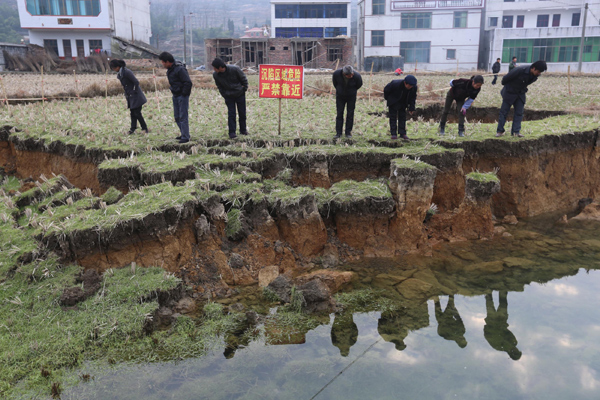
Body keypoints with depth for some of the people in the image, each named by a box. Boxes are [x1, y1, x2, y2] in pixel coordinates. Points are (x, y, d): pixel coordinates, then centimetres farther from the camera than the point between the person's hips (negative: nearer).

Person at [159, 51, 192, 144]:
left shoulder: (180, 69, -19)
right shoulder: (170, 69, 10)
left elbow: (188, 82, -22)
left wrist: (184, 94, -18)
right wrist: (173, 91, 15)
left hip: (182, 96, -10)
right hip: (175, 95, 10)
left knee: (183, 117, -8)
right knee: (177, 117, 14)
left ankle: (185, 137, -3)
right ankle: (184, 134, 25)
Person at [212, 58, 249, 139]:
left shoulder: (235, 69, -22)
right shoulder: (215, 75, -14)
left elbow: (244, 79, -7)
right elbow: (219, 87, 2)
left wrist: (244, 89, -2)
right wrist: (225, 95, -1)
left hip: (240, 94, -1)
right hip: (229, 96, 1)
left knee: (242, 113, 7)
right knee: (231, 114, -7)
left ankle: (243, 130, 23)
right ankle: (232, 133, -2)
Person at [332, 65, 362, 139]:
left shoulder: (357, 76, -28)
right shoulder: (337, 74, -26)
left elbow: (359, 85, -4)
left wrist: (352, 91, 8)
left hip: (351, 97, -1)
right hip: (340, 96, 1)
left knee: (350, 114, 1)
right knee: (339, 114, 0)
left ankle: (348, 132, 10)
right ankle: (338, 133, 5)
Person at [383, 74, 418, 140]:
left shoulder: (414, 87, -23)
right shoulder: (395, 84, -34)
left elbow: (413, 98, -5)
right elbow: (386, 89, -16)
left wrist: (411, 108, -9)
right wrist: (387, 98, -1)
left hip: (403, 104, 3)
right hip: (393, 103, -3)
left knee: (402, 117, 2)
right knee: (393, 117, -6)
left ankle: (403, 133, 7)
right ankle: (393, 134, -3)